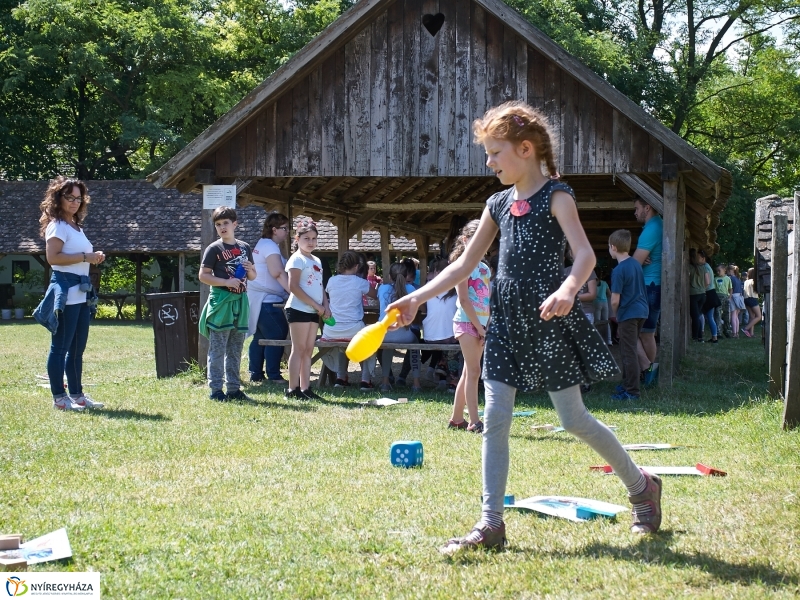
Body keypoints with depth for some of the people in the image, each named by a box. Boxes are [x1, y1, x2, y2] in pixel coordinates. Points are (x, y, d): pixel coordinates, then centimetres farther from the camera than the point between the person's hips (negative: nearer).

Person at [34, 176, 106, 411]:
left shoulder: (76, 226, 20)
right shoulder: (57, 225, -8)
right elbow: (53, 257, -20)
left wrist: (94, 257, 10)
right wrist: (85, 257, -18)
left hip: (81, 292, 10)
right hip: (65, 290, -10)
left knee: (77, 347, 12)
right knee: (60, 346, -5)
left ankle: (76, 394, 18)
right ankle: (59, 398, -3)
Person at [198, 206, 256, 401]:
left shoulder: (244, 248, 13)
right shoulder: (214, 249, -3)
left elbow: (252, 277, 21)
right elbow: (203, 275, -7)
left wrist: (249, 269, -2)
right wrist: (227, 282, -17)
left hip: (241, 301, 6)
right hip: (221, 301, -6)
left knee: (235, 350, 11)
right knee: (217, 349, -4)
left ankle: (234, 388, 17)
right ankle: (215, 389, -2)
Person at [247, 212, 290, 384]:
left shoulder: (262, 244, 19)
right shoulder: (270, 246, -13)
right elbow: (278, 273, -25)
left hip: (257, 299, 11)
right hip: (267, 300, -11)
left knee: (260, 337, 13)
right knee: (276, 337, -10)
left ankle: (256, 374, 16)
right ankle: (273, 376, -9)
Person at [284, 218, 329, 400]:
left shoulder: (316, 261, 17)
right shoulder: (297, 259, -8)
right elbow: (294, 287, -16)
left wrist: (326, 306, 3)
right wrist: (316, 305, -15)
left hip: (313, 311, 8)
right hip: (299, 309, -8)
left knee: (308, 350, 8)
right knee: (299, 349, -6)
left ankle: (306, 388, 11)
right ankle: (293, 389, -3)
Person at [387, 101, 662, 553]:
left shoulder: (556, 196, -7)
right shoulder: (498, 205, 11)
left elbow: (585, 254, -20)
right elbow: (464, 266, 13)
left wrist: (567, 290, -40)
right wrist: (417, 298, 4)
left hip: (549, 321, -6)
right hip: (507, 321, 6)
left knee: (574, 419, 2)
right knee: (495, 421, -1)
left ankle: (642, 486, 24)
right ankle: (491, 524, 4)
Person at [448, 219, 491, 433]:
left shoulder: (485, 268, 15)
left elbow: (489, 302, 15)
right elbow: (464, 300, -13)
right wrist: (479, 327, -15)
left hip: (481, 324, 7)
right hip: (466, 322, -7)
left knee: (468, 372, 11)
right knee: (474, 371, -11)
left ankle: (456, 419, 18)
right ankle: (474, 422, -11)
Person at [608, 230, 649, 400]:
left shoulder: (618, 270, -17)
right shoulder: (636, 264, 8)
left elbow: (615, 301, -18)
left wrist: (616, 314, 3)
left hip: (628, 314, -8)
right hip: (642, 310, 8)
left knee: (629, 353, -4)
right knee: (628, 350, 20)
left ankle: (632, 392, -3)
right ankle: (627, 384, 29)